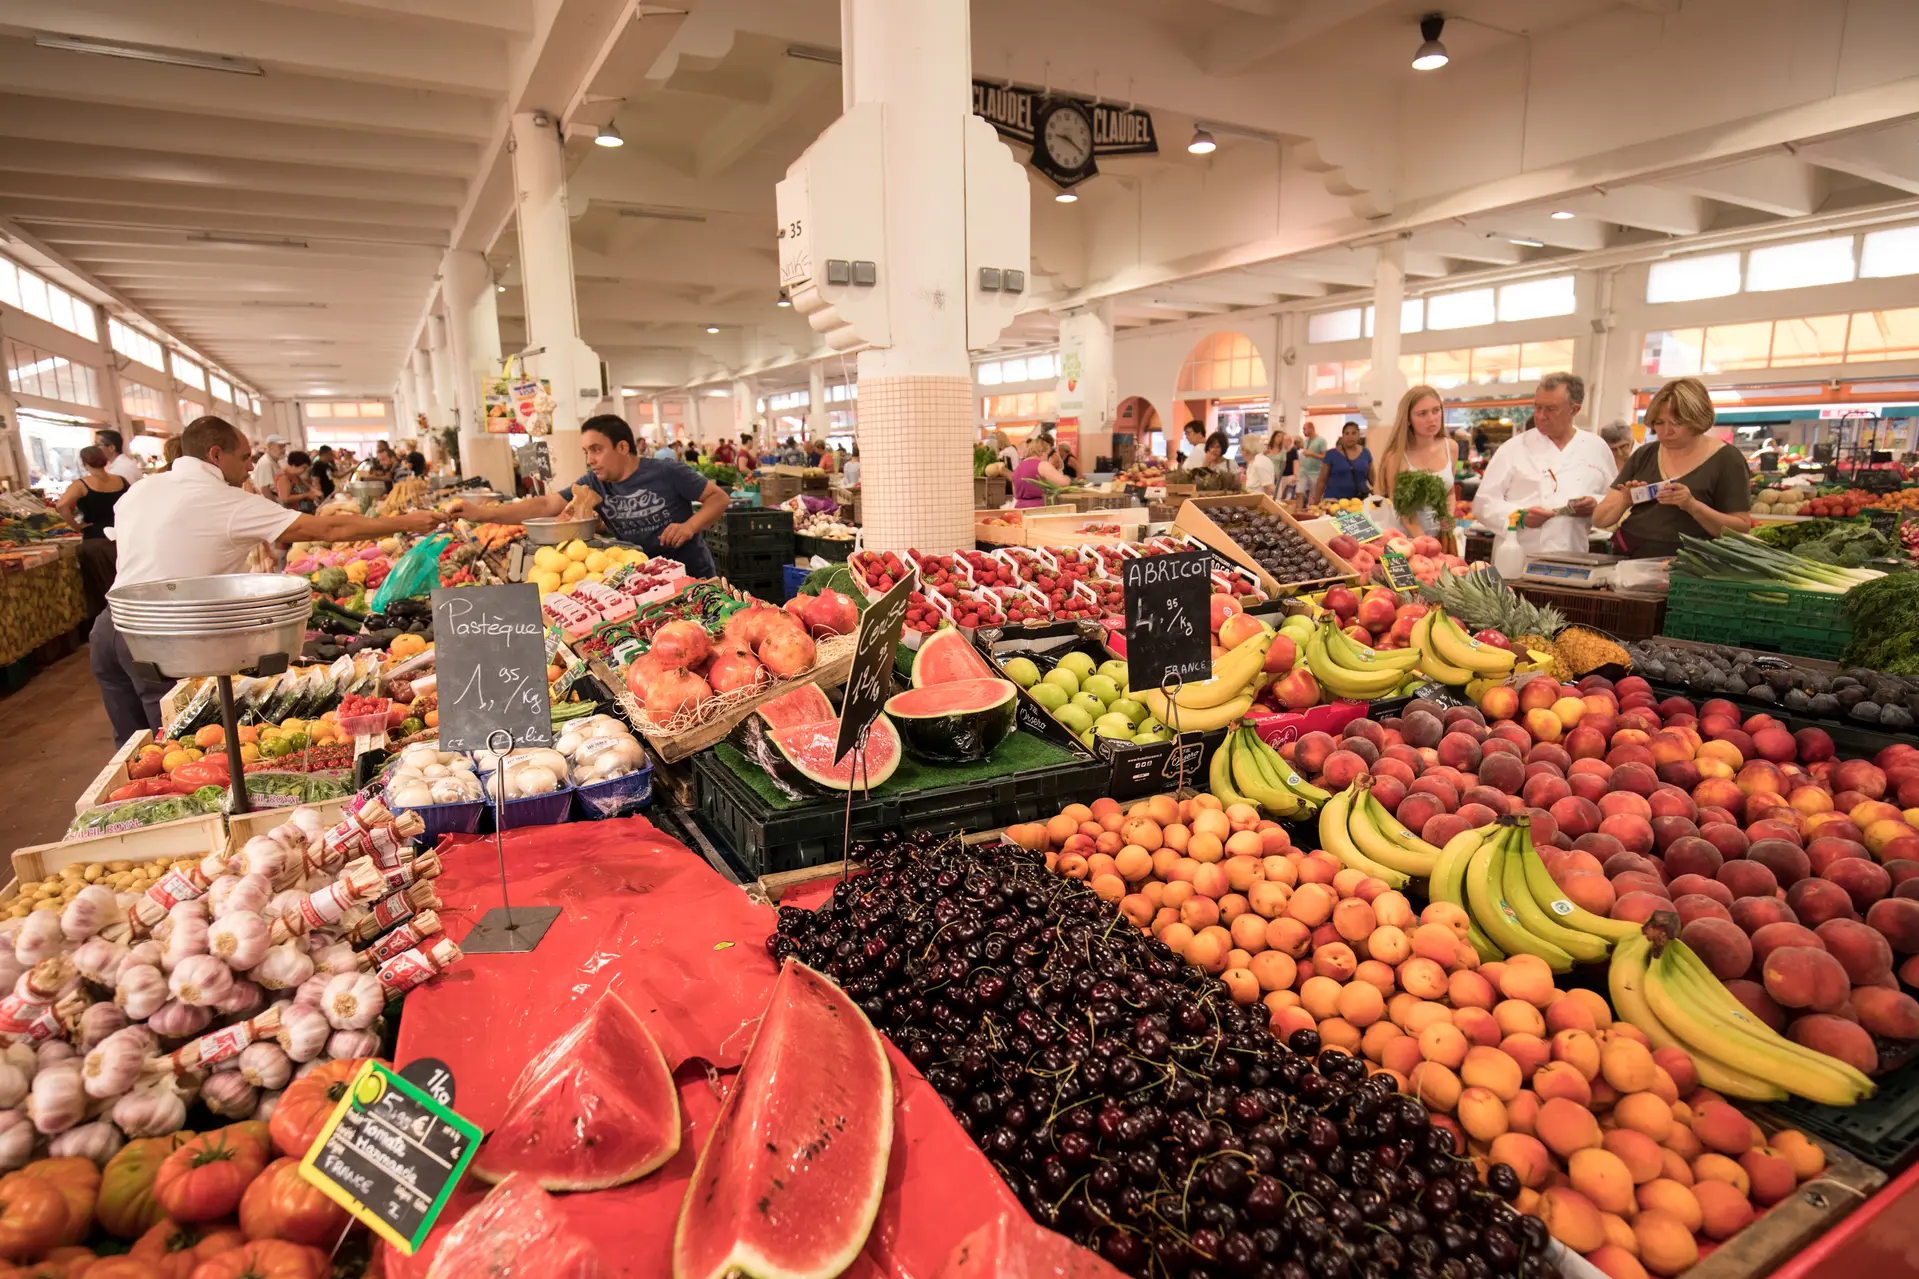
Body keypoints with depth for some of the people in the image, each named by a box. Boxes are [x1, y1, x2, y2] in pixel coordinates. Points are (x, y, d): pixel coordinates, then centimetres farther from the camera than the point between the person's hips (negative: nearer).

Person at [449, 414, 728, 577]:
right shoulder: (594, 484, -2)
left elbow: (719, 497, -9)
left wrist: (690, 526, -25)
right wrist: (482, 512, -16)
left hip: (693, 576, -4)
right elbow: (544, 505, -7)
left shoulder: (668, 473, -14)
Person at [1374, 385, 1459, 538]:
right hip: (1408, 539, -4)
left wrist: (1449, 519, -5)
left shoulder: (1450, 448, 0)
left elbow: (1450, 493, 13)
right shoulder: (1396, 456, -16)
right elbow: (1404, 512, -16)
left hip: (1441, 536, 4)